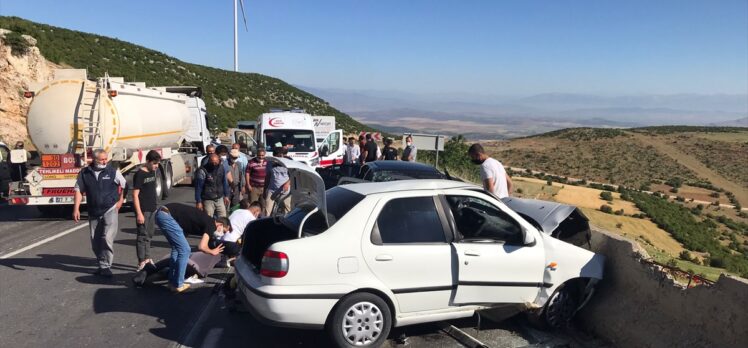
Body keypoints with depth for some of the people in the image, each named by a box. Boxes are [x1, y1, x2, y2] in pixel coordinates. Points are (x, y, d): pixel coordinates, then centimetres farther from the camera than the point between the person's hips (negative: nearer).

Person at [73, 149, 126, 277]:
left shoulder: (113, 171, -4)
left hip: (110, 210, -3)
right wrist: (76, 209, -4)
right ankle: (102, 265, 25)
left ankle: (105, 266, -6)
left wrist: (120, 200, 7)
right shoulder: (84, 173, 1)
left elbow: (124, 185, 9)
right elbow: (79, 190, 2)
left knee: (107, 239, -14)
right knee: (95, 242, 11)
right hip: (94, 212, 3)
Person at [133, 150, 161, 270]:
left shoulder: (152, 172, 10)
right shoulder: (139, 174, -13)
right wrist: (139, 213, -20)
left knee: (149, 235, 14)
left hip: (152, 210, 8)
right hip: (143, 210, -8)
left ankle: (147, 259, 23)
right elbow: (135, 194, -16)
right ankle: (141, 263, 1)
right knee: (142, 236, -4)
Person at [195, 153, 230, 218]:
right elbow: (198, 187, -13)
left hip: (220, 199, 5)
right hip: (208, 200, -5)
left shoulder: (221, 168, 0)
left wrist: (226, 195, 15)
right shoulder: (203, 171, -16)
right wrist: (198, 201, -13)